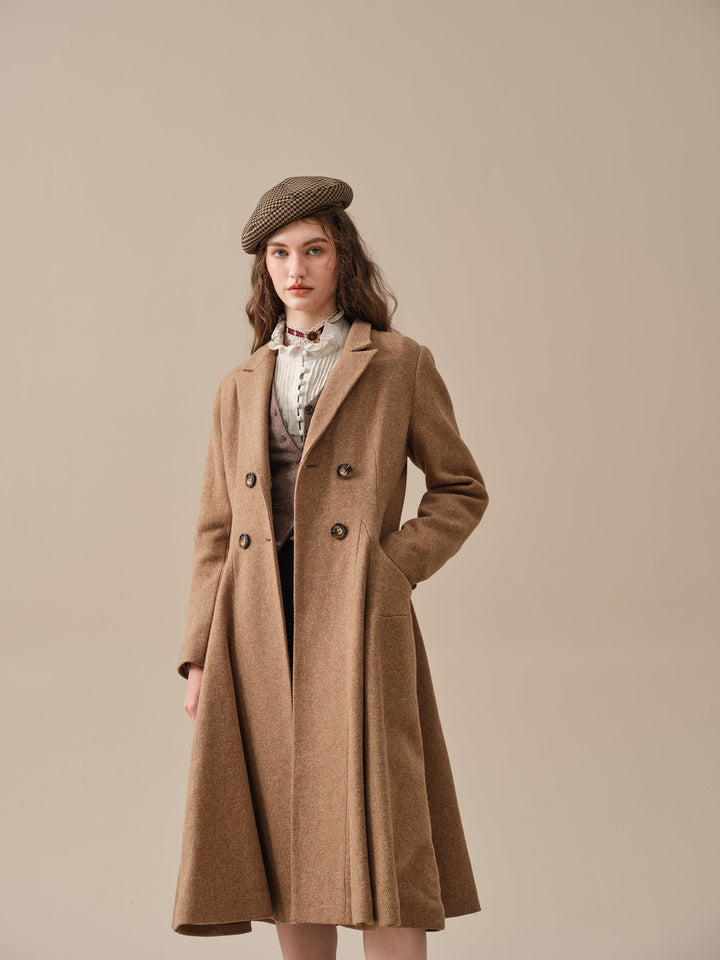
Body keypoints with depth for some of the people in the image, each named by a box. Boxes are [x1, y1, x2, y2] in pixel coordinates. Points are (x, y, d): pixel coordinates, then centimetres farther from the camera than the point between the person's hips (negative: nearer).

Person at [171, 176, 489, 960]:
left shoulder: (400, 365, 6)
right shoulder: (240, 388, 15)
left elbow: (461, 490, 10)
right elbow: (216, 533, 14)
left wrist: (398, 564, -5)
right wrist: (201, 656, 7)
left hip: (355, 625, -3)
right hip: (259, 637, 4)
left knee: (377, 843, -7)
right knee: (285, 848, 6)